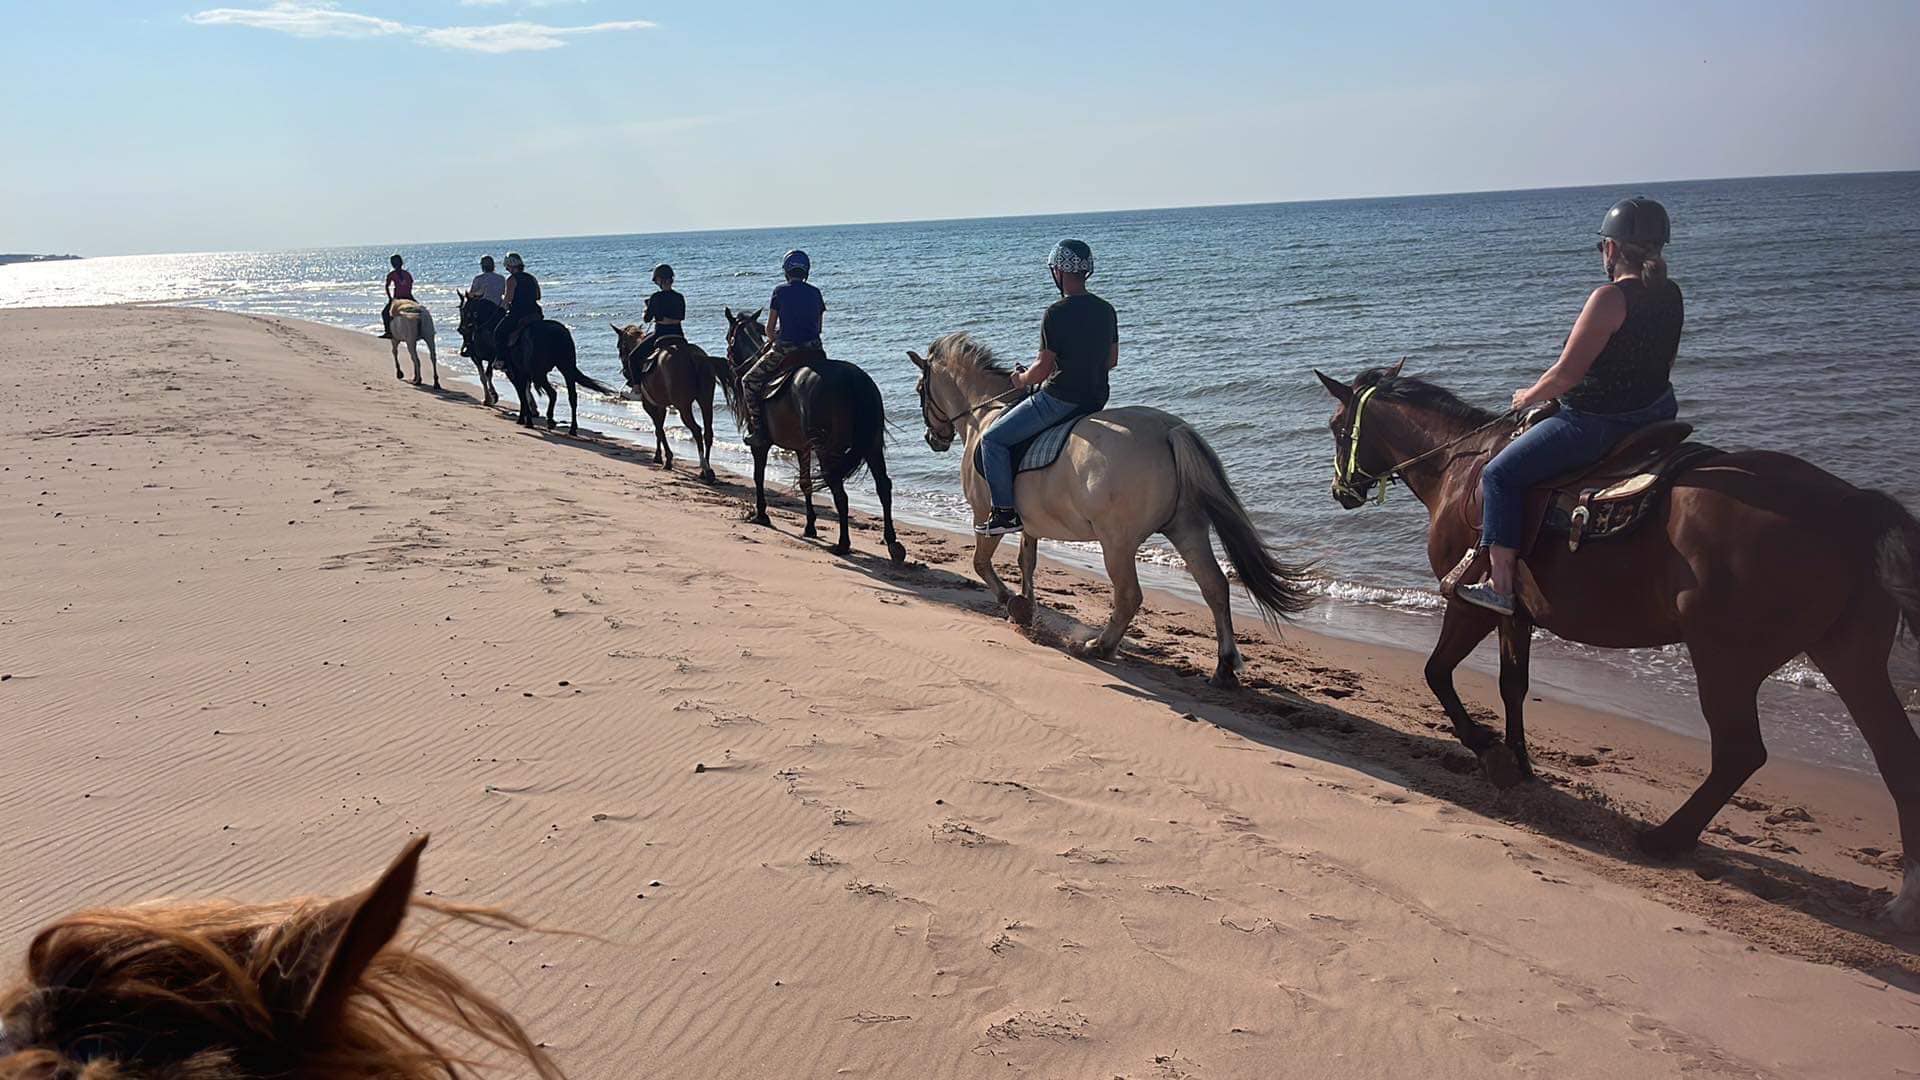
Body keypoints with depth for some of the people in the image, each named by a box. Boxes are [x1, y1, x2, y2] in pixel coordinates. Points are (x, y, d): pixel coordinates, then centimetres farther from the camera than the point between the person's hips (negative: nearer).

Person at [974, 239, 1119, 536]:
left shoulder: (1057, 313, -17)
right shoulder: (1107, 310, 6)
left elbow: (1043, 368, -15)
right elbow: (1112, 360, 15)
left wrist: (1021, 380, 5)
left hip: (1060, 398, -9)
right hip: (1096, 398, 9)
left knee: (993, 439, 1)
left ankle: (1005, 512, -3)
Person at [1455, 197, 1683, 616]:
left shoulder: (1610, 297, -21)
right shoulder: (1672, 294, 5)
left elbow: (1566, 374, -19)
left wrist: (1528, 396, -1)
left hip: (1595, 421, -10)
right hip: (1657, 413, 10)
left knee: (1501, 474, -3)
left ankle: (1501, 587, -6)